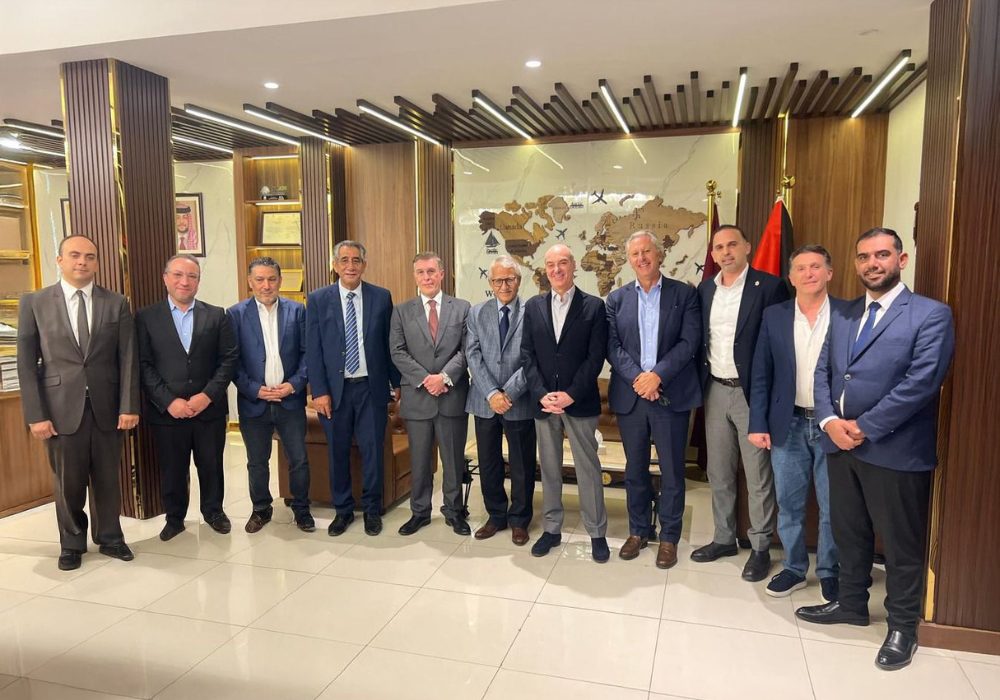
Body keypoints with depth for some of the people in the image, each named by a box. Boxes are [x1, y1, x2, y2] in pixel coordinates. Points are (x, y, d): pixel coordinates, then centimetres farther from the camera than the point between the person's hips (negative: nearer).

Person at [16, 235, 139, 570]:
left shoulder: (116, 304, 4)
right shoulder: (34, 303, 2)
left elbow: (128, 359, 1)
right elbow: (26, 363, 0)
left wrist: (129, 406, -6)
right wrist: (35, 415, -6)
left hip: (107, 407, 1)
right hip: (62, 409, -1)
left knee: (107, 478, 11)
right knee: (68, 482, 9)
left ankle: (109, 537, 28)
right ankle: (72, 543, 27)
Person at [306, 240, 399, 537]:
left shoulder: (382, 297, 1)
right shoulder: (318, 300, 1)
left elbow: (390, 344, 5)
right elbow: (313, 350, -1)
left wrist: (398, 383, 5)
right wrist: (319, 391, -7)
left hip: (371, 387, 0)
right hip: (335, 389, 0)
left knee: (372, 451, 6)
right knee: (338, 452, 11)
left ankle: (372, 510, 24)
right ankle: (343, 510, 28)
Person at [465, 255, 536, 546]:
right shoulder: (477, 313, 6)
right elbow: (473, 356, -2)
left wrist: (508, 393, -16)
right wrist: (491, 393, -13)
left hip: (519, 402, -3)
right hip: (485, 401, 3)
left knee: (522, 465, 9)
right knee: (488, 463, 13)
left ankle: (519, 520, 26)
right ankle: (496, 516, 30)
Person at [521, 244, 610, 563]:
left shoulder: (594, 306, -3)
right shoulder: (533, 306, 6)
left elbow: (595, 357, -8)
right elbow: (527, 355, 2)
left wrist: (570, 394, -15)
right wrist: (541, 394, -10)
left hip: (580, 402, -3)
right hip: (543, 401, 3)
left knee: (588, 469, 5)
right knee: (549, 468, 13)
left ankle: (597, 533, 19)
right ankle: (552, 529, 26)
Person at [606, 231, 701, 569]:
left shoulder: (685, 294, 1)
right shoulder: (617, 299, 7)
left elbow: (689, 342, -7)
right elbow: (613, 347, 0)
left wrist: (657, 374, -18)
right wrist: (637, 378, -14)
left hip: (672, 395, -2)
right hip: (630, 395, 2)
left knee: (672, 470, 7)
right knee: (635, 469, 13)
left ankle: (669, 536, 22)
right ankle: (639, 530, 29)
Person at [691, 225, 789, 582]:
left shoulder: (769, 286, -9)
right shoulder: (705, 289, 9)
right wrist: (701, 385, 7)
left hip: (752, 392, -5)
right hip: (715, 391, 6)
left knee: (758, 476, 5)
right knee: (718, 473, 15)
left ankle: (760, 547, 19)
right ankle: (724, 538, 30)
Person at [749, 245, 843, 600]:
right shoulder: (774, 316, 2)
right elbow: (761, 375, 3)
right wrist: (758, 424, -1)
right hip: (788, 425, 2)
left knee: (833, 506, 10)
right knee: (788, 503, 12)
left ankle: (829, 572, 29)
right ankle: (794, 568, 30)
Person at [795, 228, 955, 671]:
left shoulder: (931, 314, -7)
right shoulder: (843, 315, 13)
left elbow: (922, 381, -17)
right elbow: (822, 372, 9)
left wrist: (865, 427, -16)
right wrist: (830, 420, -8)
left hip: (895, 450, -6)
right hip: (840, 445, 6)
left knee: (901, 543, 8)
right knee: (848, 533, 18)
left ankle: (903, 626, 26)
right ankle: (851, 604, 36)